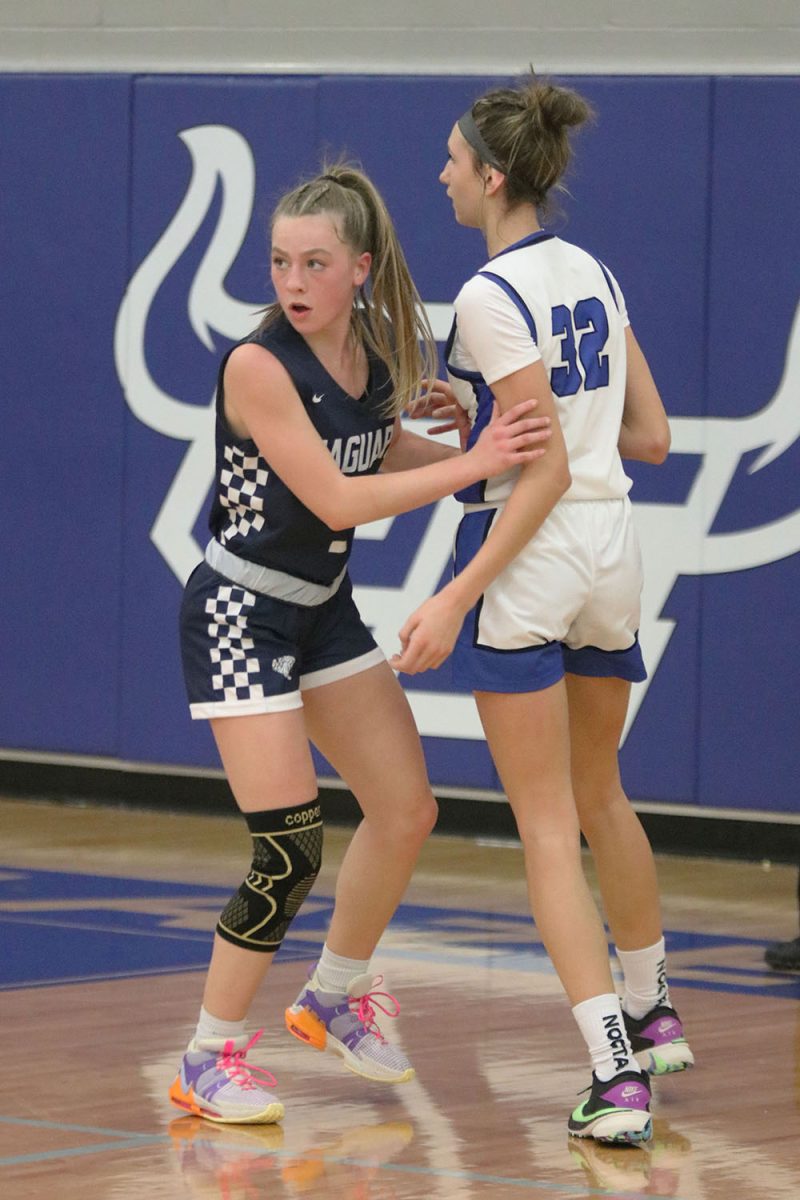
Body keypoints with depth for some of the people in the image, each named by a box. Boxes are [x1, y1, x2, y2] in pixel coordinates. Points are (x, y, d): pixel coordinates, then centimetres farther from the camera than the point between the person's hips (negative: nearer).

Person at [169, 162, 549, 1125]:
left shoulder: (375, 351, -2)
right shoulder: (258, 364, -24)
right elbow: (336, 499, -26)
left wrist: (497, 457, 1)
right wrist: (472, 465, -28)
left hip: (323, 608, 8)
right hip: (240, 612, -8)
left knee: (406, 812, 12)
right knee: (291, 850, -12)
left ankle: (333, 1001, 33)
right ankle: (209, 1061, 3)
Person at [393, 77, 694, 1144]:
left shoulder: (492, 296, -15)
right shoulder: (594, 275, 9)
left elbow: (547, 470, -18)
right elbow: (649, 436, 11)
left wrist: (458, 598, -20)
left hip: (528, 555, -8)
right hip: (613, 547, 8)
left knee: (548, 823, -3)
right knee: (600, 794, 25)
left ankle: (617, 1074, -9)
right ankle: (652, 1018, 38)